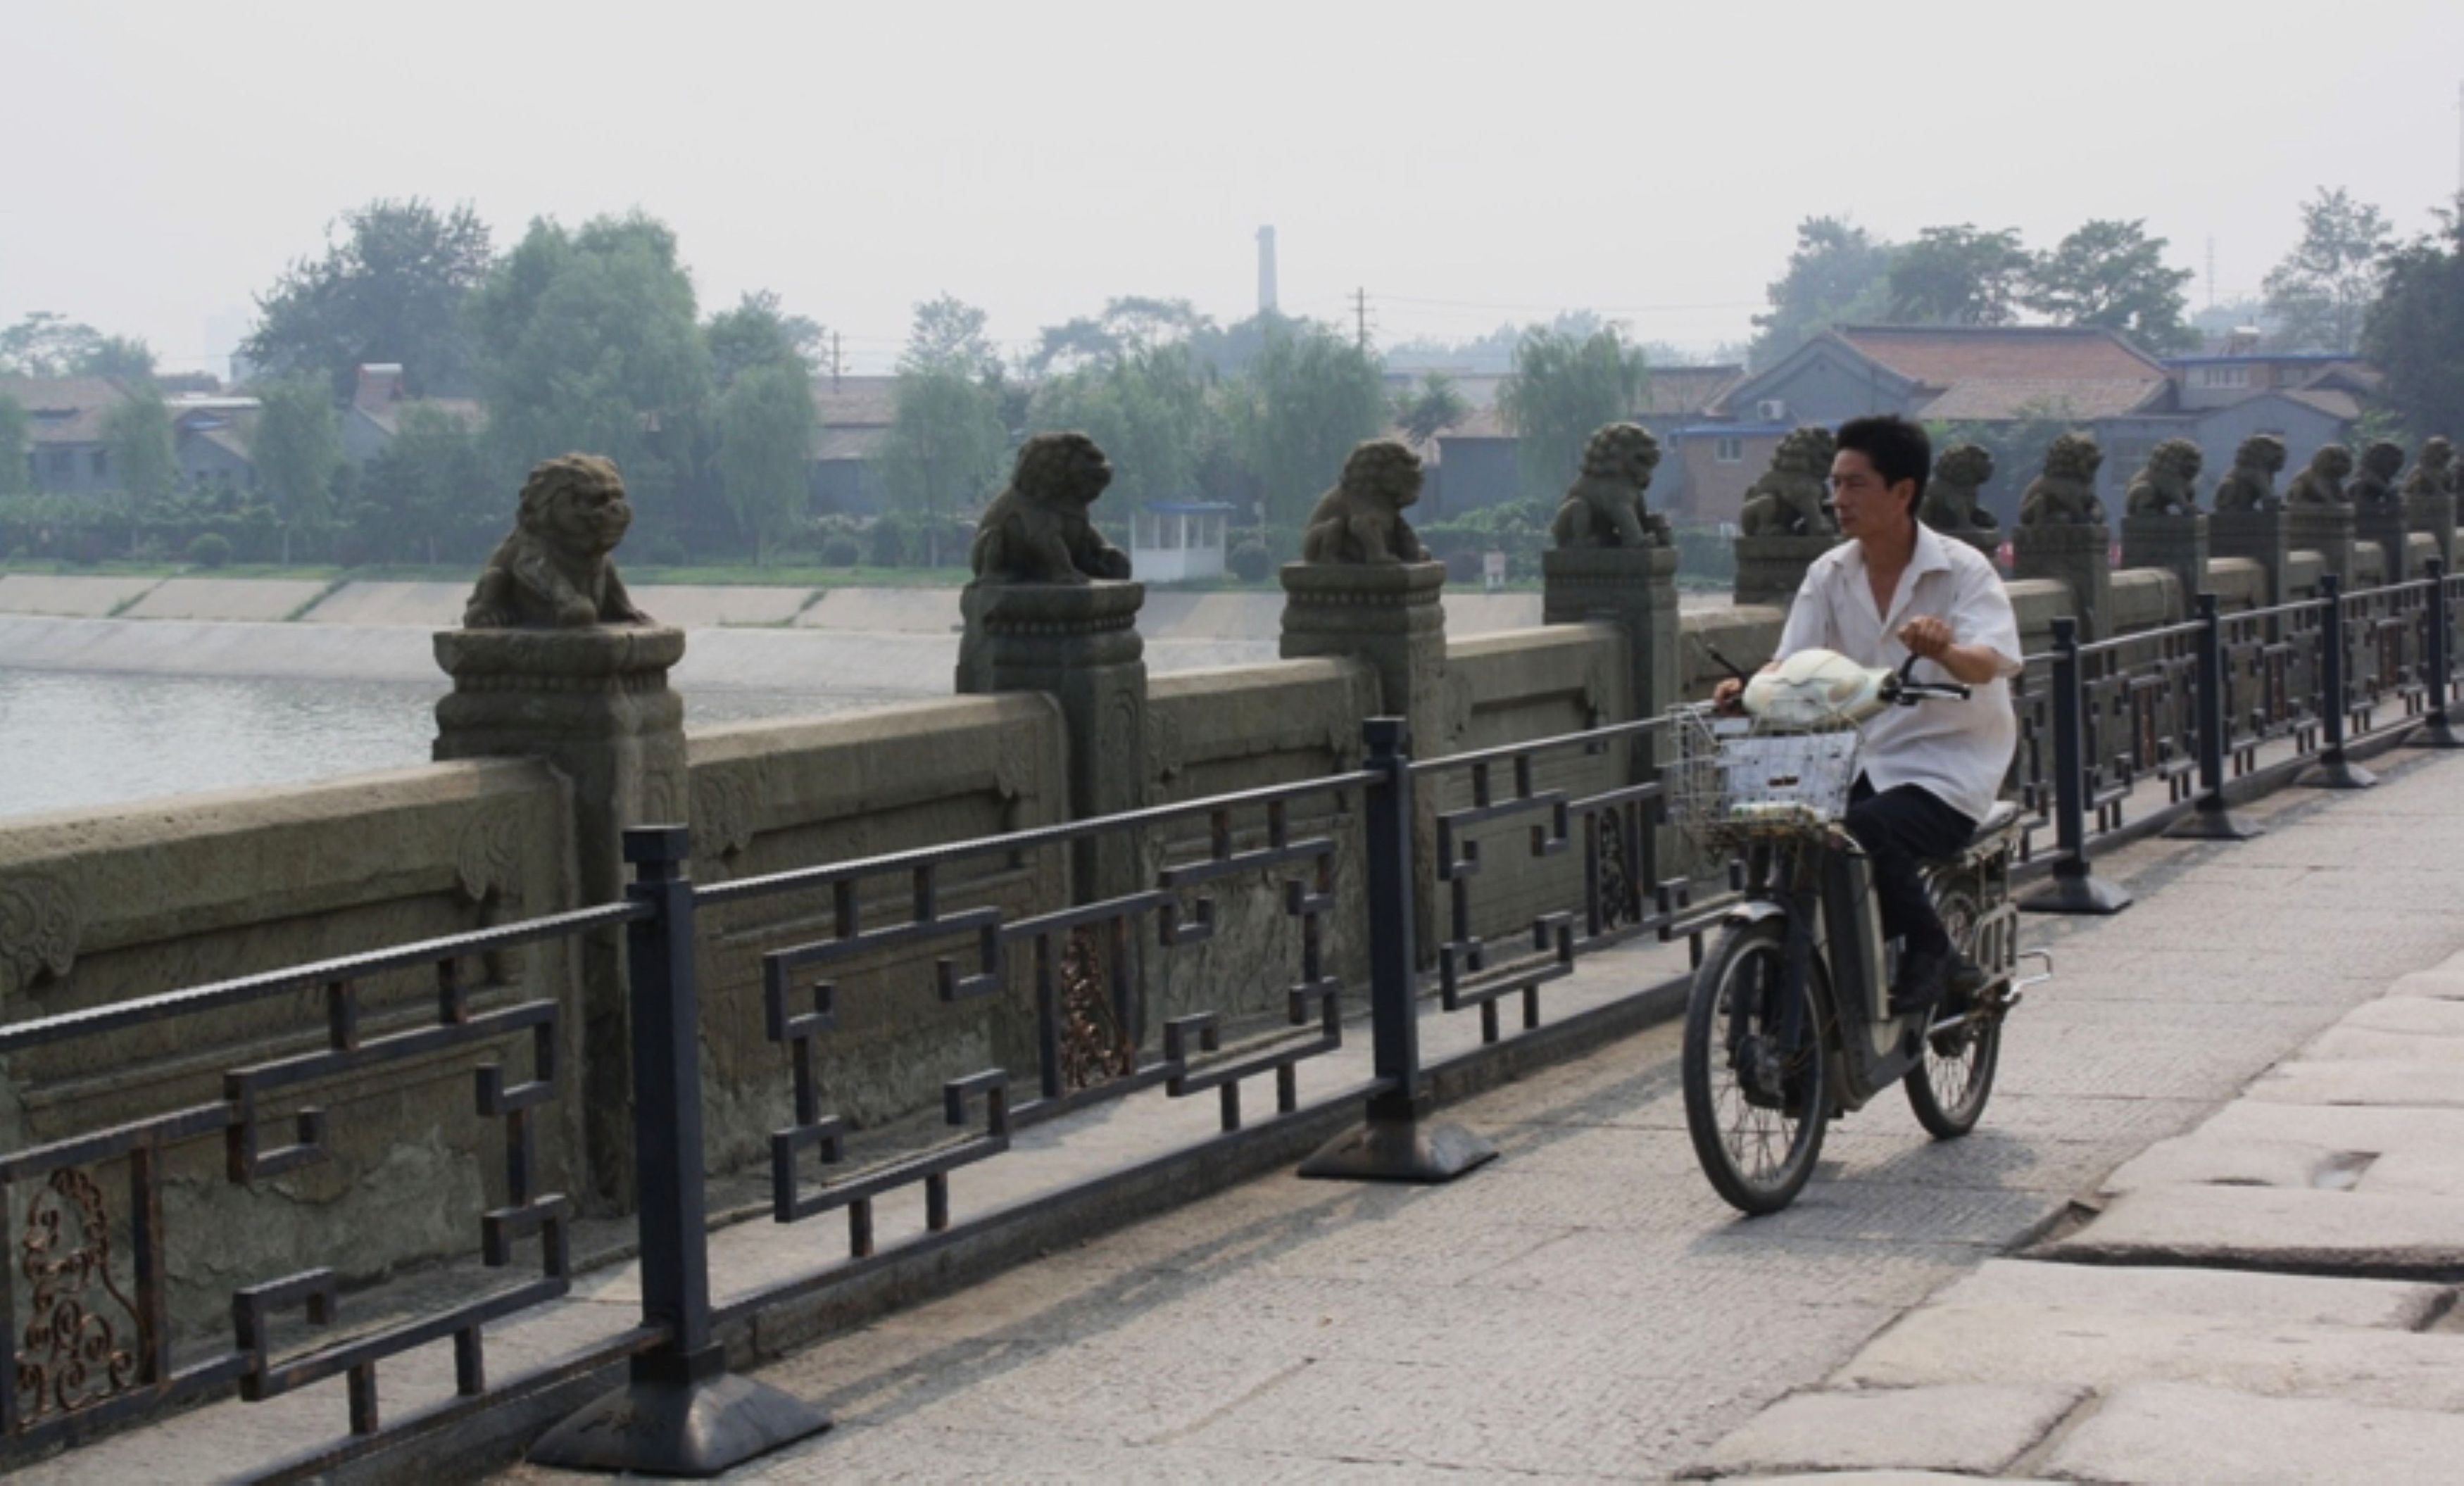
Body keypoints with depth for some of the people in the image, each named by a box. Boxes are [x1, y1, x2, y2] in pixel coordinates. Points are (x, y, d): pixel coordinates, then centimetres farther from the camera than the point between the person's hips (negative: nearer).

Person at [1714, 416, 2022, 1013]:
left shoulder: (1962, 570, -7)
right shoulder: (1830, 574, 7)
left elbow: (1987, 664, -23)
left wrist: (1944, 650, -46)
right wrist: (1751, 688, -22)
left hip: (1947, 767, -5)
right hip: (1861, 760, 5)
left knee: (1867, 832, -32)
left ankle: (1930, 954, -8)